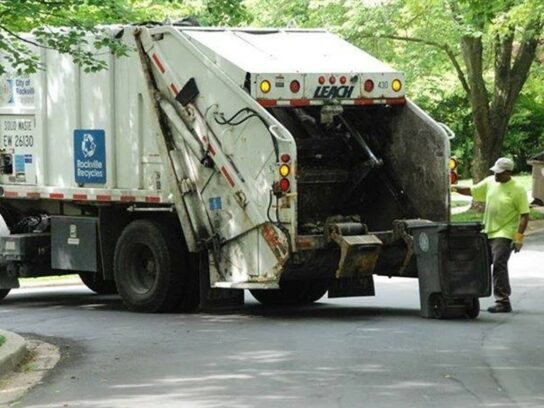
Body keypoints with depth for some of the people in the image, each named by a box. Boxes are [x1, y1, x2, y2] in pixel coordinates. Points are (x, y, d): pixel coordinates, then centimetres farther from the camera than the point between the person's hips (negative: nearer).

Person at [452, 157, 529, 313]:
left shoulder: (517, 190, -10)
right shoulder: (490, 182, 8)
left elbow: (525, 215, -11)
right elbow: (472, 191, 18)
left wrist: (519, 236, -18)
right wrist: (456, 189, 2)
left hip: (504, 234, -7)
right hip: (487, 233, 7)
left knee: (499, 265, -16)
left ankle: (503, 302, -15)